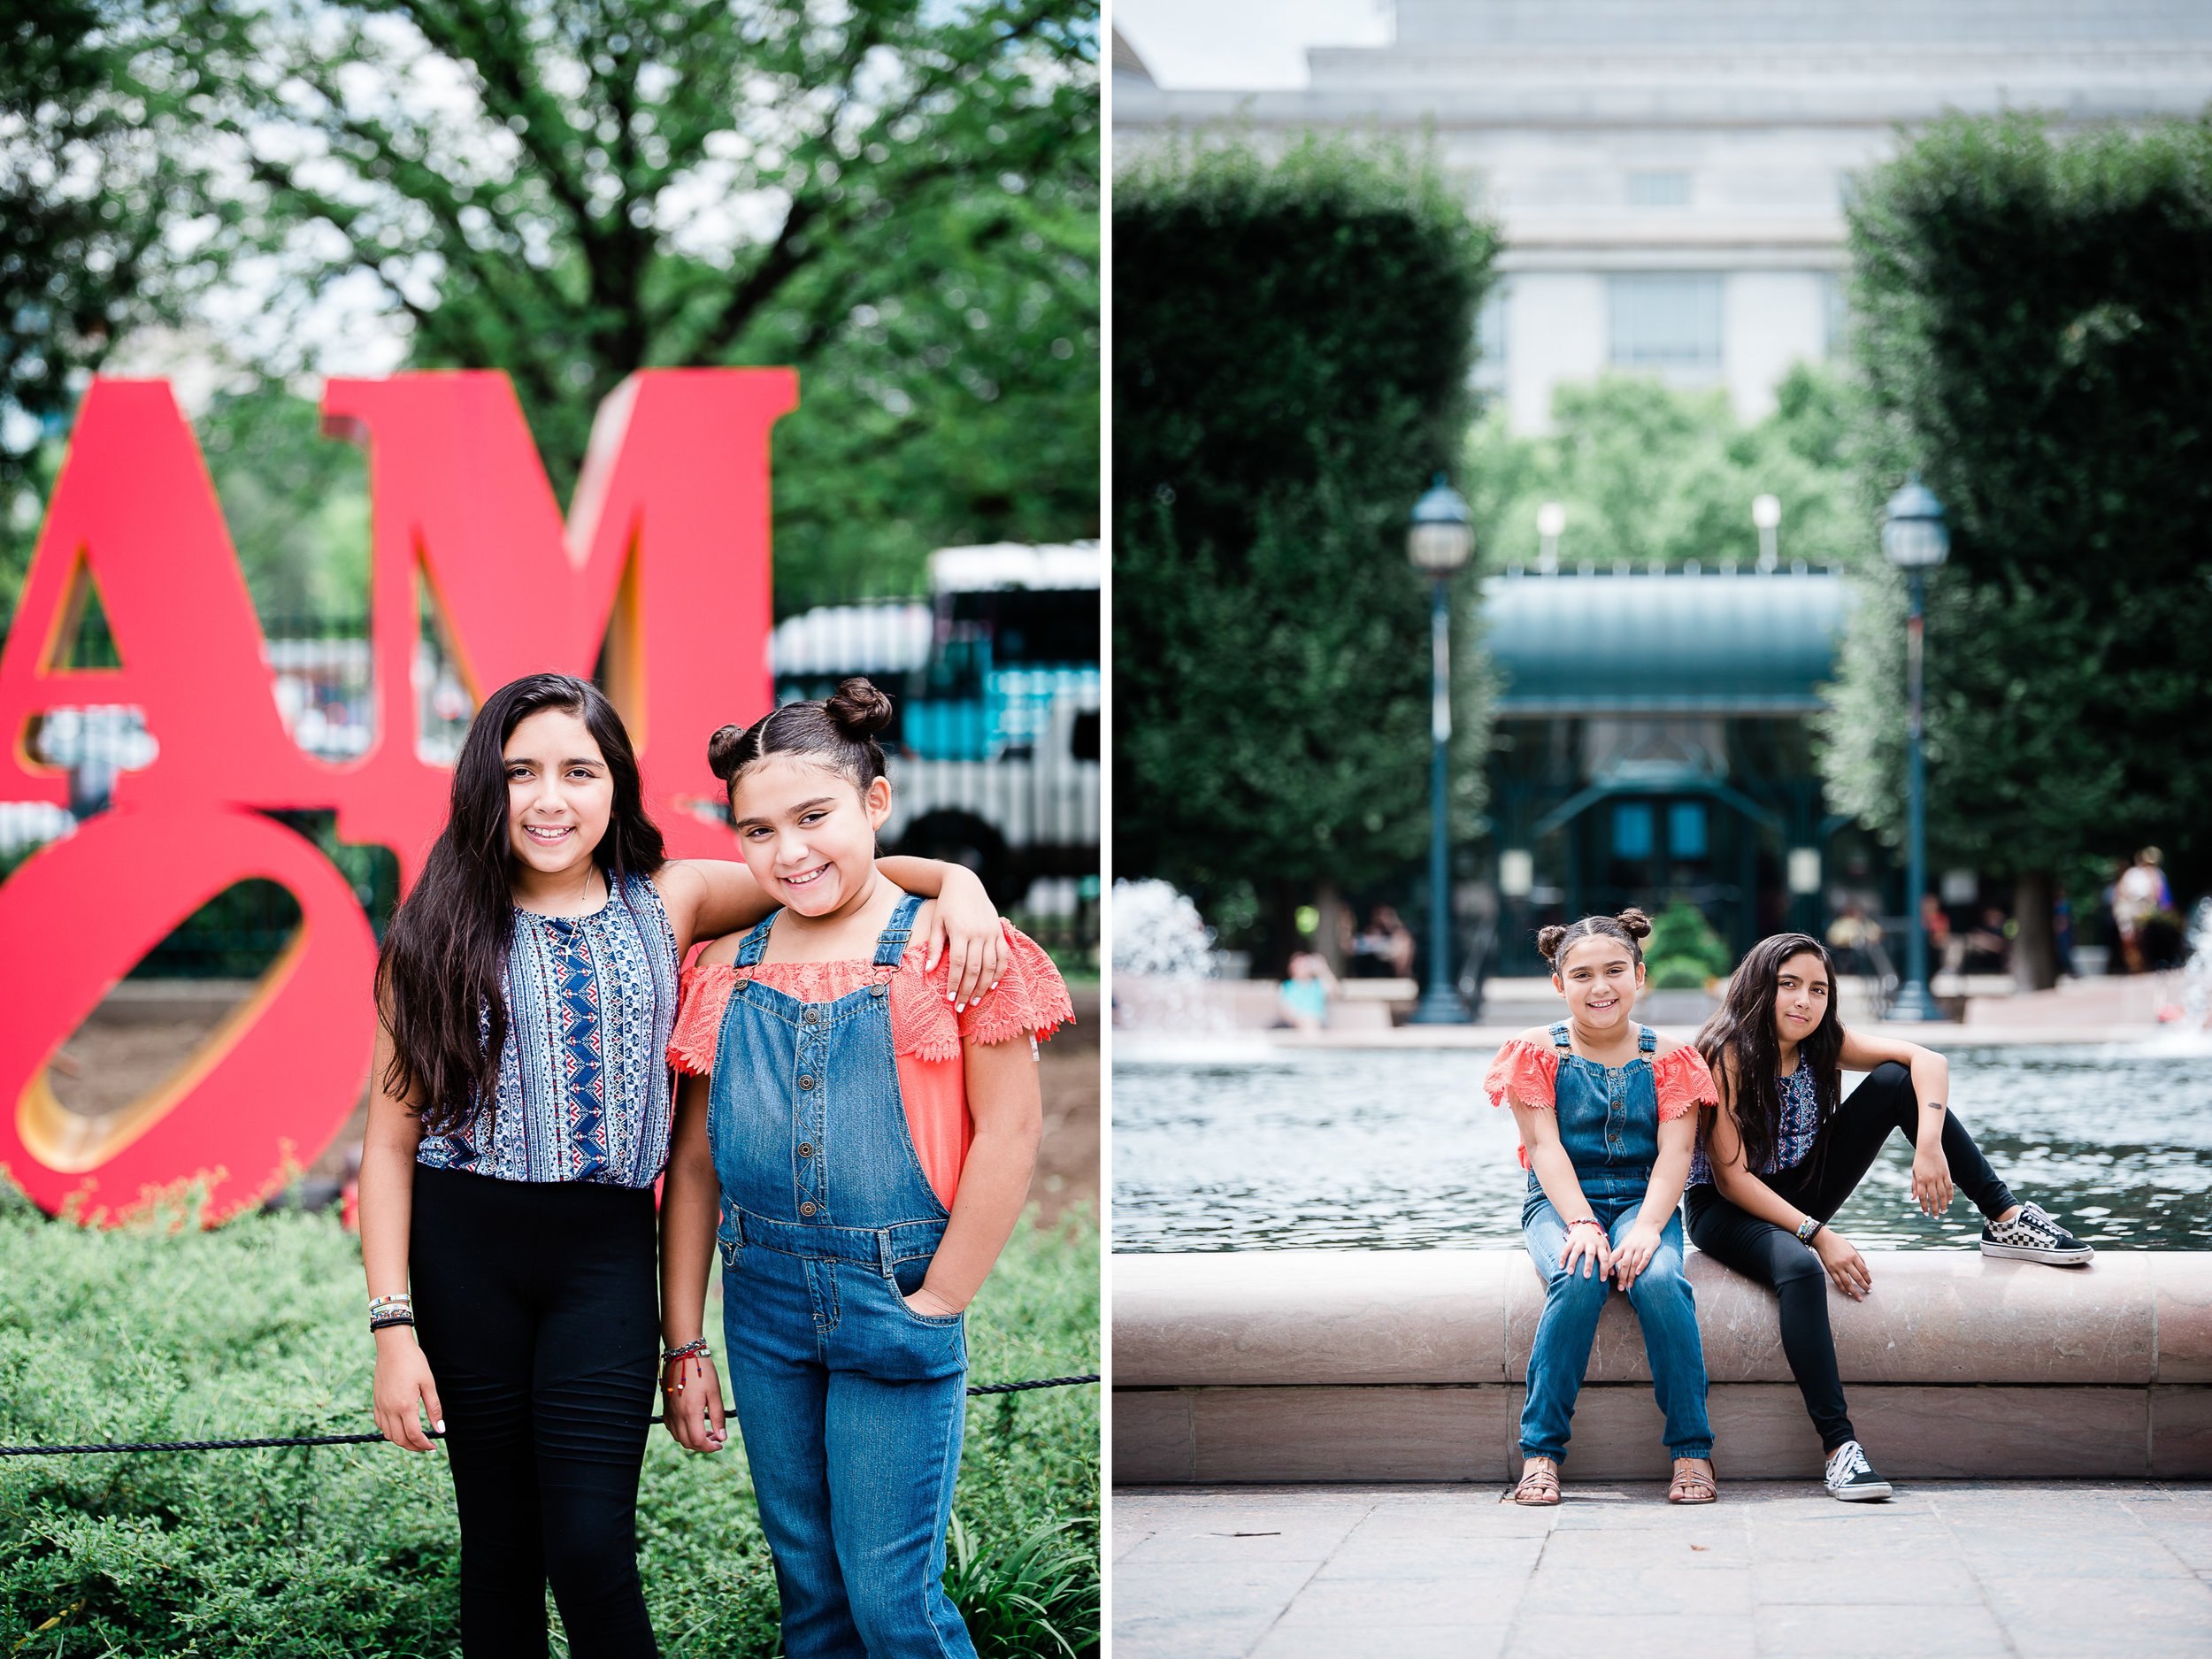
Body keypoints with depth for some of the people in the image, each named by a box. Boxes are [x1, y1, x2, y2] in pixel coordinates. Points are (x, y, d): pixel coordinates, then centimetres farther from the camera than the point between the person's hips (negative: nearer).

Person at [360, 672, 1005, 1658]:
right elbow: (390, 1139, 1)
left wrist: (952, 879, -12)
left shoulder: (667, 902, 4)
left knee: (591, 1548, -10)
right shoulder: (440, 936, 1)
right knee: (499, 1540, 7)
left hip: (605, 1250, 0)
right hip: (463, 1251, 0)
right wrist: (393, 1324, -6)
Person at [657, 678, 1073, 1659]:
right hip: (763, 1302, 5)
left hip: (896, 1303, -4)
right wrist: (684, 1345, 8)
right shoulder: (725, 972, 5)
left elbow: (1009, 1133, -9)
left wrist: (938, 1304, -10)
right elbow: (693, 1164, 9)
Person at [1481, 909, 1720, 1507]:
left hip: (1643, 1201, 1)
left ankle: (1692, 1450, -22)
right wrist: (1581, 1224, -22)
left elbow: (1674, 1152, -4)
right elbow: (1545, 1145, -6)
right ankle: (1540, 1452, -27)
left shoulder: (1668, 1058, 6)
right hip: (1560, 1203, -1)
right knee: (1578, 1280, -35)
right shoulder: (1540, 1052, 4)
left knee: (1659, 1279, -33)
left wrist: (1646, 1228, -22)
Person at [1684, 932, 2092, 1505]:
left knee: (1896, 1081, -8)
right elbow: (1731, 1177, -22)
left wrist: (1929, 1145, -31)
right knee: (1800, 1269, -41)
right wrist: (1817, 1236, -28)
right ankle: (1839, 1446, -45)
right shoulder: (1727, 1055, -20)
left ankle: (2005, 1219, -6)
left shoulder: (1820, 1043, -3)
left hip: (1800, 1194, 6)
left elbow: (1928, 1060, -12)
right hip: (1728, 1211, -6)